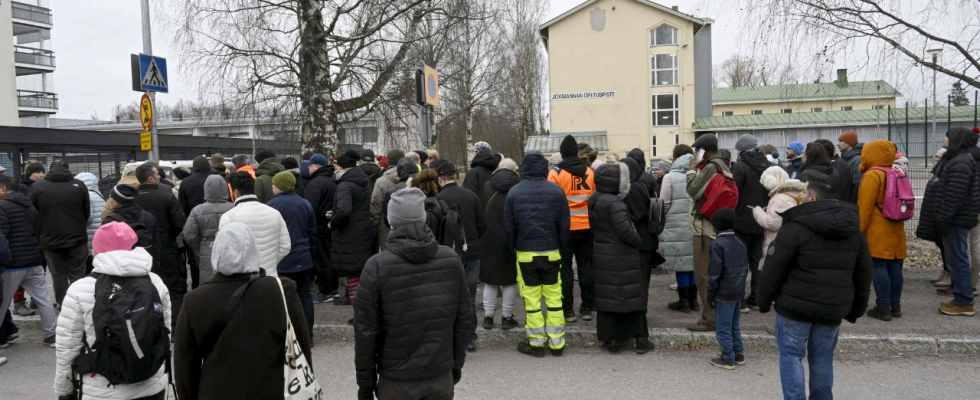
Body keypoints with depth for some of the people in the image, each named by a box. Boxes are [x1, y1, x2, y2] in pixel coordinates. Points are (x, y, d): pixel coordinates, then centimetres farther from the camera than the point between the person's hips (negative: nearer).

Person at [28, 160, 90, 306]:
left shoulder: (37, 186, -2)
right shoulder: (79, 185, -1)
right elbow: (87, 213, 5)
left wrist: (40, 234, 15)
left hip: (50, 239, 0)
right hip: (77, 238, 0)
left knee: (58, 275, 10)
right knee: (77, 275, 7)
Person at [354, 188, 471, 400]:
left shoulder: (377, 267, -14)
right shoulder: (451, 259, -5)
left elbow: (366, 331, -10)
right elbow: (463, 319, 1)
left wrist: (365, 383, 1)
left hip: (397, 381, -2)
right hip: (442, 377, 2)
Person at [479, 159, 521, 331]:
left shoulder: (486, 187, 1)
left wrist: (480, 237, 14)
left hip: (489, 239, 3)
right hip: (511, 240, -3)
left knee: (490, 278, 12)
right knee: (510, 279, 8)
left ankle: (488, 316, 16)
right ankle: (506, 317, 12)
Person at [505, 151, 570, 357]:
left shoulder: (514, 192, -4)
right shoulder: (557, 191, -3)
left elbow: (508, 226, 1)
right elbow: (564, 224, 0)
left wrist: (513, 248, 14)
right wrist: (561, 247, 11)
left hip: (525, 253, -1)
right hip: (551, 253, 1)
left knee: (531, 299, 7)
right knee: (554, 298, 9)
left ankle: (536, 342, 13)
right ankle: (557, 343, 15)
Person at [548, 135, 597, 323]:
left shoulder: (556, 173, -7)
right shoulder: (590, 172, 5)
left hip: (565, 228, -4)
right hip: (587, 227, 4)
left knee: (565, 267, 4)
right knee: (585, 265, 12)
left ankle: (568, 310, 6)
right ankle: (587, 308, 16)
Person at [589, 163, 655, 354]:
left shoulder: (594, 201, 6)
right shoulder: (614, 203, -21)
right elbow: (625, 230, -23)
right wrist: (638, 242, -7)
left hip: (601, 255, 7)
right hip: (621, 256, -7)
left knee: (607, 296, 10)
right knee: (631, 295, 5)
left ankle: (611, 339, 16)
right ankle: (639, 339, 13)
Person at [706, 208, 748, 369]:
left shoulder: (718, 244, -16)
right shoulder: (740, 243, 8)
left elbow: (715, 272, -16)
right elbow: (745, 268, 13)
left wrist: (710, 294, -8)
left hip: (724, 294, -8)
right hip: (738, 292, 8)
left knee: (723, 327, 2)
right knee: (734, 325, 20)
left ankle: (727, 359, 7)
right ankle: (738, 354, 27)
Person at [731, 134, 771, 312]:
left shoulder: (740, 167, -13)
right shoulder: (768, 167, 8)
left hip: (742, 223, -6)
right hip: (761, 223, 6)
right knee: (757, 261, 13)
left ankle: (740, 301, 0)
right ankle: (756, 299, 19)